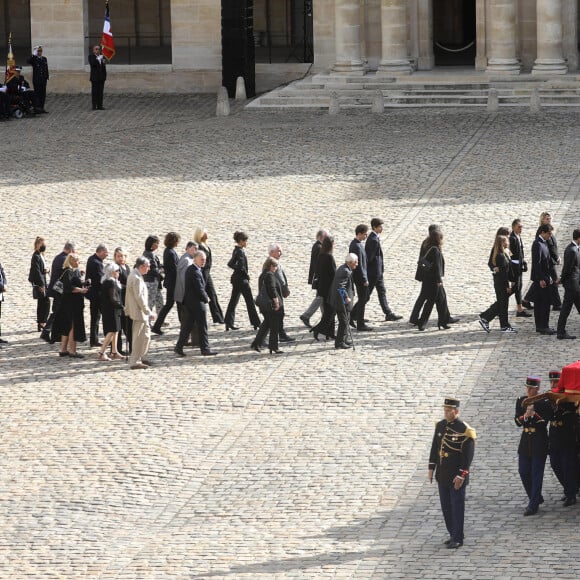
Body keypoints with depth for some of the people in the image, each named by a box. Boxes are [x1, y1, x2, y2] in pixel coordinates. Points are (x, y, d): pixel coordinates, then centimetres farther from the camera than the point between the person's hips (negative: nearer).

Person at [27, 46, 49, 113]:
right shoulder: (34, 59, -3)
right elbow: (28, 62, -25)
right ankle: (37, 108, -4)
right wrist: (34, 55, -27)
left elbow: (46, 69, 15)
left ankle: (42, 108, 12)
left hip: (43, 80, 5)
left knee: (43, 94, 6)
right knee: (37, 94, -5)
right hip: (36, 80, -5)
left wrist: (47, 78, 8)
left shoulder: (44, 59, 12)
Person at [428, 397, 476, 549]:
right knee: (446, 506, 12)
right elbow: (434, 448, 13)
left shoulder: (465, 430, -16)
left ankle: (458, 539, 7)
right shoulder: (440, 426, 4)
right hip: (442, 474, 7)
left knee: (457, 507, 0)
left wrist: (461, 476, -19)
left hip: (457, 476, -7)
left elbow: (468, 456, -16)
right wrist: (431, 468, 10)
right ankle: (453, 534, 25)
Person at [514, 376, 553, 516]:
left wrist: (533, 414, -25)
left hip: (539, 442, -5)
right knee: (523, 472, 9)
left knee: (536, 474, -3)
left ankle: (533, 505, 0)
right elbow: (517, 422, 0)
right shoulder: (521, 401, 4)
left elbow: (544, 422, -14)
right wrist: (525, 416, -19)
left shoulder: (544, 403, -10)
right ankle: (536, 498, 28)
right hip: (525, 440, 5)